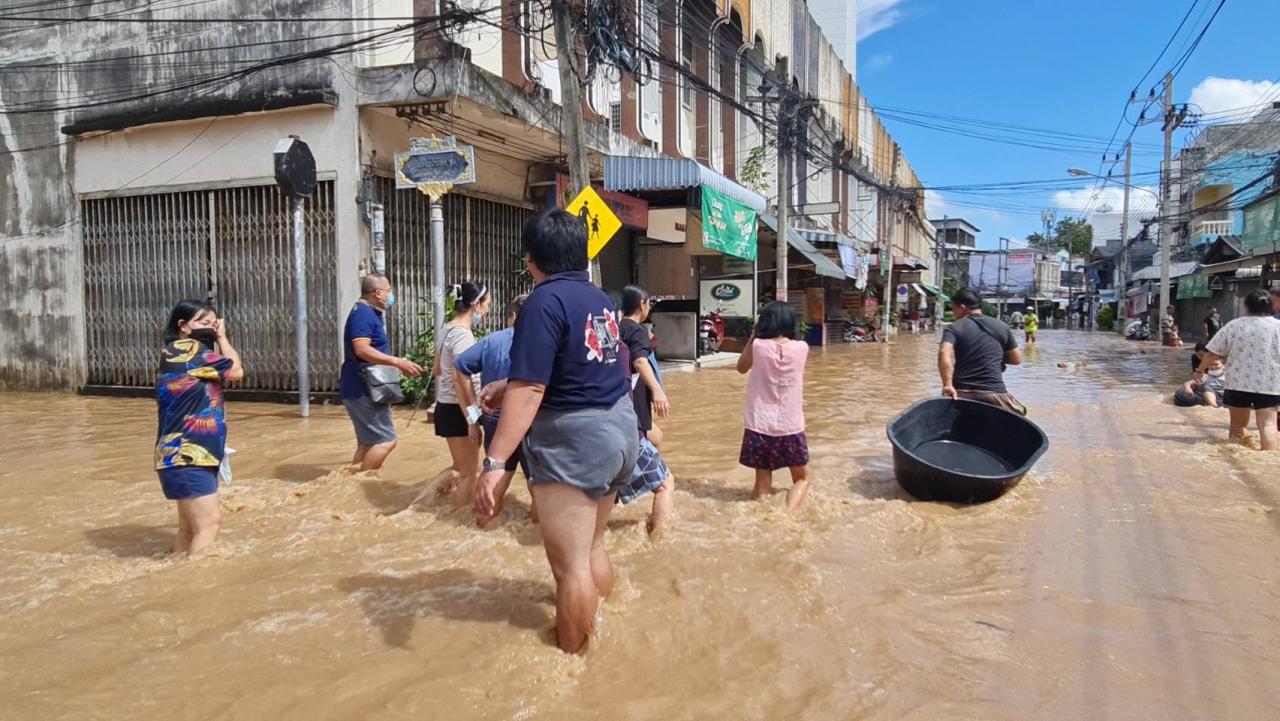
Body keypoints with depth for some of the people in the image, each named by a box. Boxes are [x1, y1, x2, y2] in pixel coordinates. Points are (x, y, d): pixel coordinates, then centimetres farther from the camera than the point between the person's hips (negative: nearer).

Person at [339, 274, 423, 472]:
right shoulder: (363, 313, -15)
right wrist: (398, 362, -29)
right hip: (362, 390, -11)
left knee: (368, 442, 14)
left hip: (365, 390, 11)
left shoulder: (371, 313, 18)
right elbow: (362, 350, -28)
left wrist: (400, 365, 22)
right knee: (386, 440, -11)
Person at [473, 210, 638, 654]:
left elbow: (529, 390, -24)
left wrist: (495, 462, -26)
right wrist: (508, 386, 30)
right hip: (619, 429, 9)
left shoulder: (545, 301, -15)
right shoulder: (600, 299, 10)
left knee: (570, 564, 2)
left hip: (573, 440, -9)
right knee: (591, 547, 23)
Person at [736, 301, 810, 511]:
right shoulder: (801, 348, -5)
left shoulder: (758, 346, -9)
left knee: (762, 486, 14)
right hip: (791, 426, 0)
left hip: (760, 426, 0)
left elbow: (741, 367, 11)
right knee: (802, 479, 17)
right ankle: (789, 511, -9)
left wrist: (753, 336, 10)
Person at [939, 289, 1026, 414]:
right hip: (994, 392, 1)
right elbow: (1016, 359, 17)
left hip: (961, 393, -1)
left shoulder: (953, 329, 3)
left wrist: (947, 385, -20)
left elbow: (944, 353, -17)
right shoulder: (1001, 327, 12)